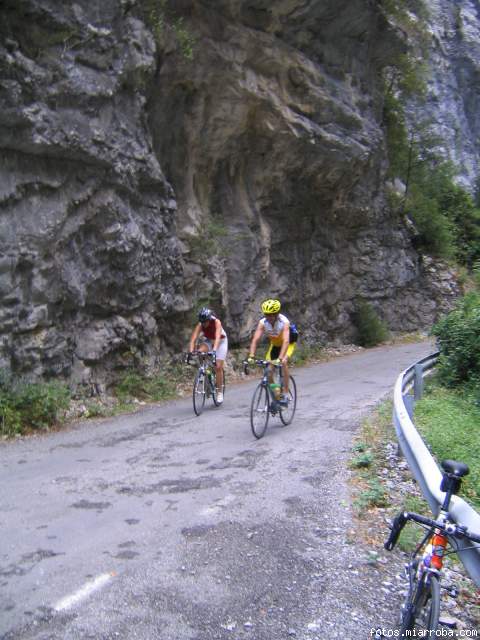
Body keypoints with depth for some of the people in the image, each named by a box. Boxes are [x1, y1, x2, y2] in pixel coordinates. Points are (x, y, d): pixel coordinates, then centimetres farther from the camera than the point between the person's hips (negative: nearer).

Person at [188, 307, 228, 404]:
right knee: (199, 353, -31)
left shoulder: (216, 322, -32)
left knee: (218, 367, -12)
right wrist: (191, 352, -47)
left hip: (220, 341, -3)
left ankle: (220, 392, 0)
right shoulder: (200, 325, -24)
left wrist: (214, 350, -59)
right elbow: (193, 338, -33)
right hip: (208, 341, 3)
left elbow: (217, 337, -44)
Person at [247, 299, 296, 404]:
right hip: (274, 344, 4)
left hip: (288, 344, -4)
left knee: (284, 362, -29)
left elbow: (286, 341, -45)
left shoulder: (284, 322, -34)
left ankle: (285, 394, -21)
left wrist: (280, 358, -57)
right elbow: (255, 340, -30)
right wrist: (251, 356, -44)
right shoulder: (262, 322, -25)